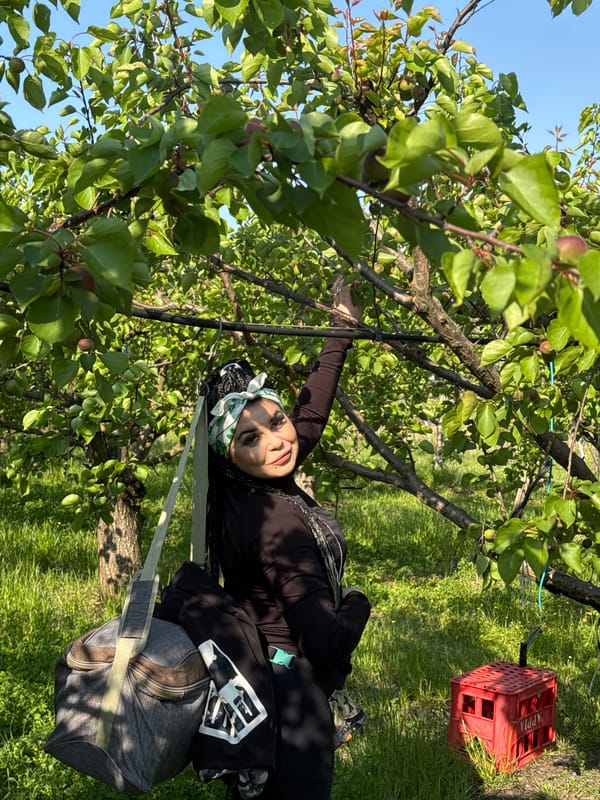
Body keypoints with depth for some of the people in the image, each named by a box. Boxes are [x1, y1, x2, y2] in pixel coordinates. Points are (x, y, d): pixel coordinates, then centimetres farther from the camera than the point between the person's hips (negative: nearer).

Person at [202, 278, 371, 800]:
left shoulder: (256, 494, -4)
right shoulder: (276, 520, -28)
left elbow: (312, 414, 11)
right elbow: (328, 643, -30)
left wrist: (342, 333, 16)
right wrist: (357, 604, -9)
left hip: (254, 686, 9)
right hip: (290, 704, -9)